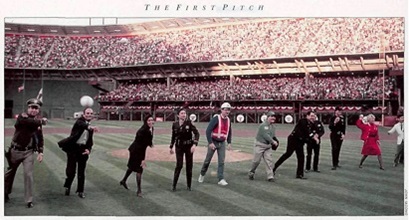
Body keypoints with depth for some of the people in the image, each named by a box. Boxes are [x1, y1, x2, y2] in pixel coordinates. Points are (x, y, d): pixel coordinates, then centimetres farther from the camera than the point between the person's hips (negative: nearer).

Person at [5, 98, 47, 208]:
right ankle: (5, 194, 39)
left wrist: (41, 152, -2)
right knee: (10, 173, 16)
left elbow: (40, 139, 6)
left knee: (28, 174, -7)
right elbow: (30, 122, -34)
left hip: (28, 152, 1)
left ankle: (29, 200, 2)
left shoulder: (39, 122, 1)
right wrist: (41, 121, -18)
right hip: (15, 150, -1)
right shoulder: (22, 116, -11)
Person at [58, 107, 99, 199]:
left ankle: (80, 191, 22)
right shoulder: (79, 121, -4)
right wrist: (90, 127, -52)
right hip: (73, 148, -4)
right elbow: (81, 124, -31)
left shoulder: (91, 127, 13)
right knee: (71, 171, -1)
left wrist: (88, 150, -5)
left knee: (81, 172, 9)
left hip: (83, 150, 4)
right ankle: (67, 186, 27)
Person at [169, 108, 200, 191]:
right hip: (179, 146, 1)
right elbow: (173, 136, 12)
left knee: (189, 165, 5)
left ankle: (189, 185, 18)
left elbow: (196, 133, -14)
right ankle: (174, 185, 5)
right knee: (179, 165, -7)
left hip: (188, 146, 0)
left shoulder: (189, 122, -9)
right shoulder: (175, 124, -1)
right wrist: (171, 147, 14)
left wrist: (194, 144, -25)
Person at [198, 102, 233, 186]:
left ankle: (221, 179, 6)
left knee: (221, 161, 1)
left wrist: (229, 143, 9)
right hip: (213, 142, -5)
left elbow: (229, 132, 18)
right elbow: (208, 130, -20)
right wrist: (210, 143, -23)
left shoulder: (228, 120, 4)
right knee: (208, 160, 6)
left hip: (222, 143, 5)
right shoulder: (216, 118, -16)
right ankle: (202, 174, 28)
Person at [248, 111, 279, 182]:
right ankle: (251, 173, 22)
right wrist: (273, 141, -27)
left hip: (268, 146, 6)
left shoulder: (273, 127, 10)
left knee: (269, 161, -3)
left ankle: (270, 176, -1)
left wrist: (276, 140, -1)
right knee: (256, 160, 1)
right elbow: (265, 135, -25)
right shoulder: (263, 125, -16)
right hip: (260, 145, -6)